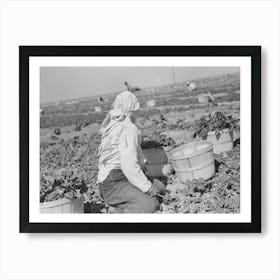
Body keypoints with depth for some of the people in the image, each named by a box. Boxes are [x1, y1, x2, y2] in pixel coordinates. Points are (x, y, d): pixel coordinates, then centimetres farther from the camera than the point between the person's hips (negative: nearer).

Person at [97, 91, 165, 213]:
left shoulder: (111, 124, 12)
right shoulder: (129, 129, -17)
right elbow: (129, 165, -25)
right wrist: (148, 187, -17)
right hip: (113, 184, -10)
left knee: (159, 187, 11)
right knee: (151, 204, -24)